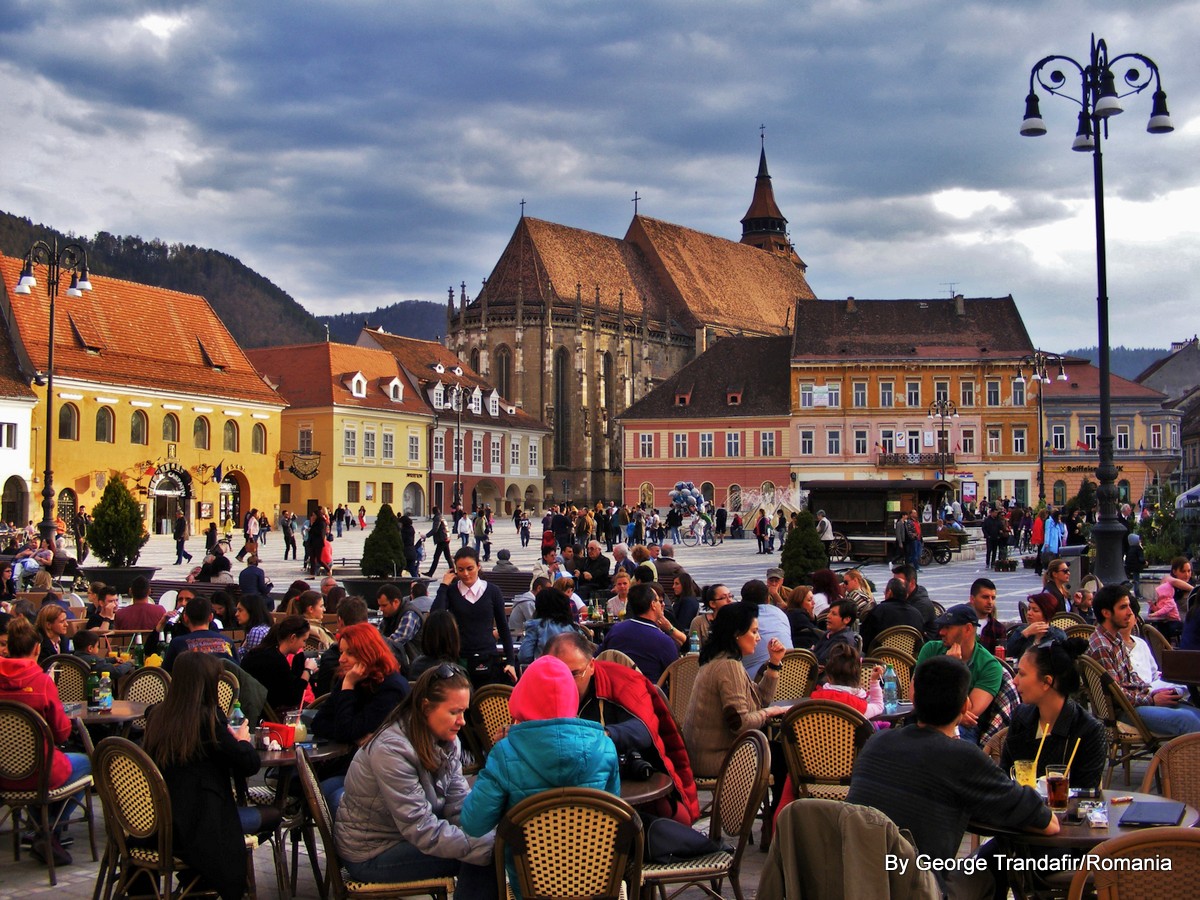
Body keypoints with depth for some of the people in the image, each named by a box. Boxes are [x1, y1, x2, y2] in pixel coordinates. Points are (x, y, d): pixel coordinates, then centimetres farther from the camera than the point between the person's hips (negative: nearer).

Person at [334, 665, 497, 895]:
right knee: (486, 855, -19)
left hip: (407, 836, 8)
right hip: (371, 855, -8)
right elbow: (423, 832, -28)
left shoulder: (447, 742, -1)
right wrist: (490, 845, -32)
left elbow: (460, 805, -6)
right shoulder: (390, 750, -26)